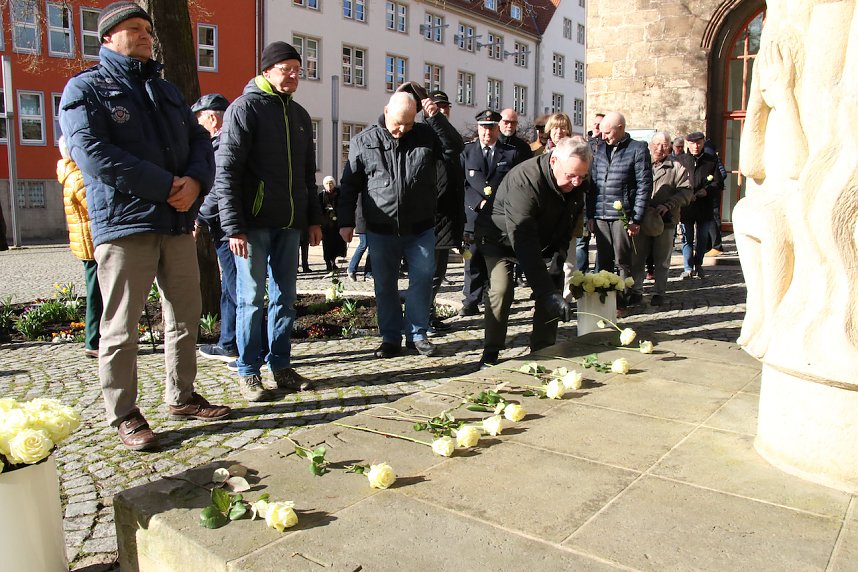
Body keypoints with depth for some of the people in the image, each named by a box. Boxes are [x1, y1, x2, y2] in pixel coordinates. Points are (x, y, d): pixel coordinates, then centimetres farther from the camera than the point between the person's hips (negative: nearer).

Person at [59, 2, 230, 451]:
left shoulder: (166, 90, 22)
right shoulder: (86, 88, 1)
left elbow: (199, 141, 13)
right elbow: (91, 152, -14)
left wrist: (195, 181, -9)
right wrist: (166, 186, -17)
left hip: (177, 222, 7)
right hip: (122, 224, -6)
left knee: (186, 315, 12)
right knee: (121, 326, -2)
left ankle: (181, 397, 27)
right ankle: (123, 416, 11)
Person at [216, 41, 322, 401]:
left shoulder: (299, 114, 17)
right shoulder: (245, 108, -4)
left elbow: (308, 173, 21)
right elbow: (226, 171, -11)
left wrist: (313, 218, 15)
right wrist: (233, 226, -16)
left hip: (290, 223, 6)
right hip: (254, 223, -6)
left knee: (285, 297, 10)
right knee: (251, 298, 0)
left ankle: (281, 365, 20)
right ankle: (248, 372, 11)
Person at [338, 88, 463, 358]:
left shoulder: (426, 134, 2)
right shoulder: (364, 141, 0)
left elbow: (454, 148, -8)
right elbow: (349, 185, 4)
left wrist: (436, 117, -15)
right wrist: (346, 221, 1)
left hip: (420, 229, 0)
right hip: (380, 231, 0)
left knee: (422, 280, 3)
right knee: (385, 286, 7)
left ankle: (417, 334, 18)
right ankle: (390, 338, 20)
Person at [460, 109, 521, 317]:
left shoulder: (511, 153, 9)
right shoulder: (467, 151, 9)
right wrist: (478, 202, -8)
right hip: (474, 215, 0)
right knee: (474, 261, 2)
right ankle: (471, 302, 10)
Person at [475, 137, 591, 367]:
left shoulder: (578, 184, -17)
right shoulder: (524, 180, -38)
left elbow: (567, 230, -6)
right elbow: (523, 241, -41)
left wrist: (556, 271, -17)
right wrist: (546, 290, -43)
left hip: (540, 239, 6)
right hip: (501, 237, -6)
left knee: (552, 286, -4)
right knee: (501, 290, -21)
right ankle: (490, 354, -4)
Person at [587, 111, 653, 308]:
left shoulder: (638, 149, -1)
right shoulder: (600, 150, 14)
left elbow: (644, 186, -4)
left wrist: (636, 219, -10)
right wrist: (590, 215, 8)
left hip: (622, 216, -4)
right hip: (600, 216, 5)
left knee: (623, 262, 1)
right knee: (603, 262, 8)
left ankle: (628, 297, 11)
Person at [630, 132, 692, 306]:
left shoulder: (677, 167, 4)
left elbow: (685, 192, -2)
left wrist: (667, 205, -16)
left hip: (666, 221, -1)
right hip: (641, 219, 1)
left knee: (662, 260, 7)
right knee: (637, 258, 3)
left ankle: (659, 292, 18)